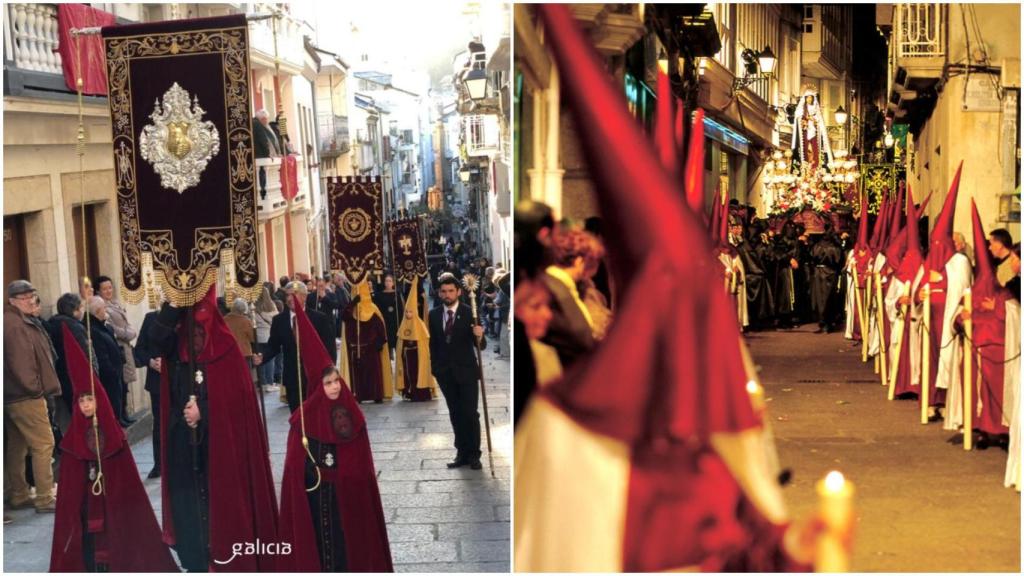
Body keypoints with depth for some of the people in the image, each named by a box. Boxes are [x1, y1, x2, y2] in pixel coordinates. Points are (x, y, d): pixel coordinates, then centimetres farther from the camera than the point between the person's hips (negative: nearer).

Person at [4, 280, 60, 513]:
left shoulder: (19, 321, 16)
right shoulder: (14, 324, -15)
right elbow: (19, 361, -22)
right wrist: (34, 387, -15)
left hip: (14, 396, 10)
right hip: (26, 397, -10)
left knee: (18, 446, 14)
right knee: (43, 444, -8)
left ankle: (18, 496, 21)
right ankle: (44, 498, -7)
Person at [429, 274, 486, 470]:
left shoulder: (469, 313, -8)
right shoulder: (434, 315, 3)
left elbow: (481, 346, -12)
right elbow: (433, 343, 10)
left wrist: (479, 336, -33)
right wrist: (435, 368, 7)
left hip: (466, 371, -4)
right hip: (445, 373, 4)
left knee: (470, 413, -4)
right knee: (455, 414, 9)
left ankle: (473, 455, 5)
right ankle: (462, 453, 15)